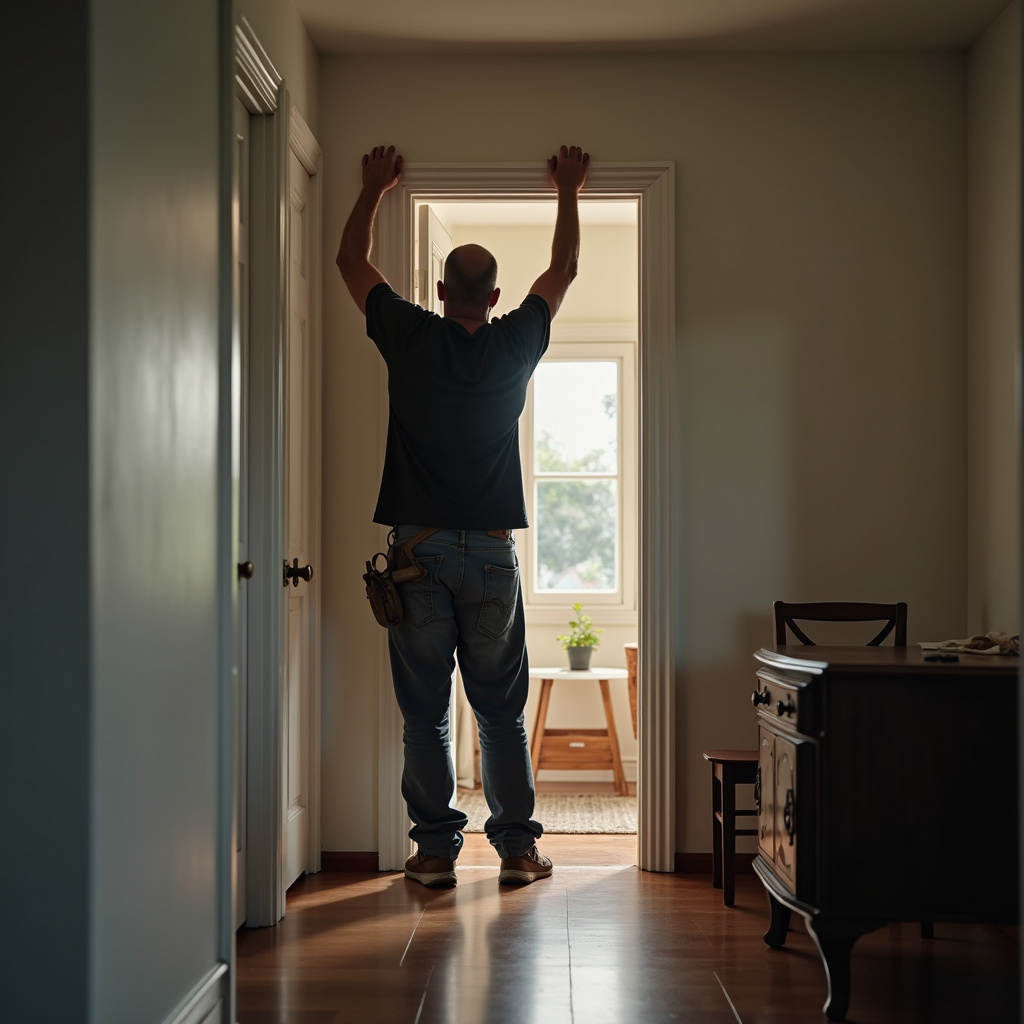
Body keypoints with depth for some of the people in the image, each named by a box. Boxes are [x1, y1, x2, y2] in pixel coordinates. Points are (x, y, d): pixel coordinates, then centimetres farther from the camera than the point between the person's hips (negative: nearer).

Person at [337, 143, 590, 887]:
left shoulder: (411, 338, -1)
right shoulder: (514, 346, 1)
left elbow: (352, 261, 14)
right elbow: (564, 269, 18)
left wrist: (376, 189, 28)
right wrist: (569, 191, 30)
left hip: (418, 548, -1)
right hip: (492, 553, 1)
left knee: (425, 709, 4)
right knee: (502, 710, 7)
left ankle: (436, 850, 7)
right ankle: (517, 848, 10)